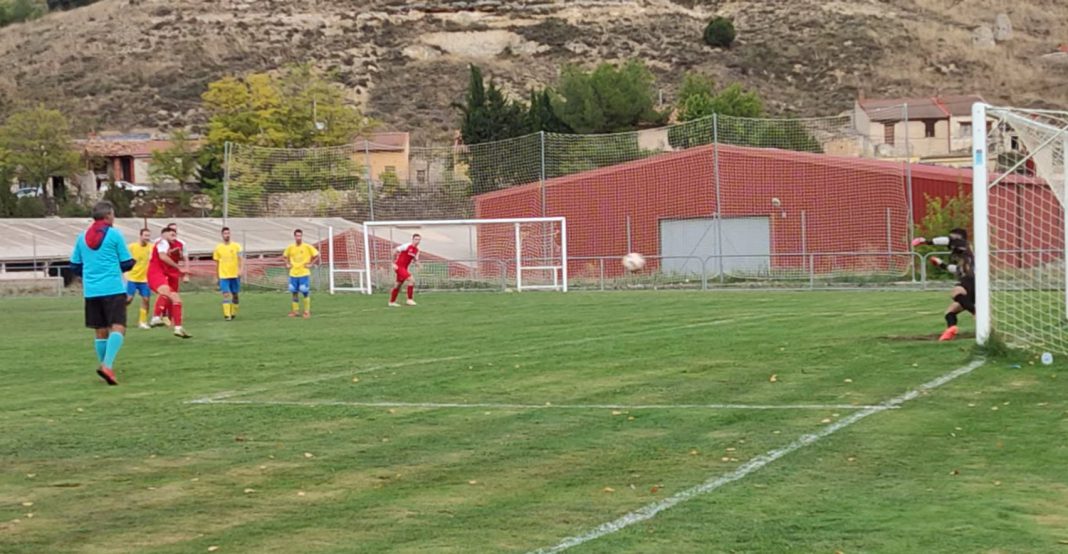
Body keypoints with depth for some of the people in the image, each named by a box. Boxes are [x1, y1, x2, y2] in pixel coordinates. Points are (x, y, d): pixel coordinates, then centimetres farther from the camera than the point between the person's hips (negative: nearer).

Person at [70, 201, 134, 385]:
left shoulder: (82, 237, 10)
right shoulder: (114, 234, -3)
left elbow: (75, 266, 15)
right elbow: (126, 264, 0)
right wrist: (133, 262, 23)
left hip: (91, 292, 5)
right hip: (113, 289, -5)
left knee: (101, 332, 12)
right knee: (118, 328, -8)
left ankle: (106, 367, 16)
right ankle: (107, 365, -26)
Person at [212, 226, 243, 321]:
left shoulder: (236, 246, 2)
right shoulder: (218, 247, 5)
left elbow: (239, 259, -5)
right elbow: (217, 263, 11)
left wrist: (239, 270, -20)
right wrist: (217, 277, 12)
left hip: (235, 274, 1)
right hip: (223, 275, -1)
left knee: (235, 295, 8)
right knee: (226, 295, -11)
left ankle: (233, 313, 22)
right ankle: (227, 315, -16)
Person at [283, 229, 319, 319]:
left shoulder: (307, 247, -7)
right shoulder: (290, 247, 3)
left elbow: (317, 256, -1)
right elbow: (285, 256, 21)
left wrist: (311, 264, -7)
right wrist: (288, 264, 8)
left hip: (304, 273, -4)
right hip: (293, 273, 4)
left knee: (305, 292, -3)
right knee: (294, 292, 8)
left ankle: (307, 311, 5)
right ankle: (295, 310, 18)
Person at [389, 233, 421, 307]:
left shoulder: (417, 250, 8)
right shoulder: (407, 246, -16)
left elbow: (416, 260, 14)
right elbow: (395, 250, -12)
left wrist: (415, 257, -12)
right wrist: (393, 263, -15)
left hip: (404, 268, 9)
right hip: (399, 266, -9)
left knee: (398, 284, 17)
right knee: (411, 280, -19)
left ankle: (392, 302, 28)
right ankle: (410, 299, -15)